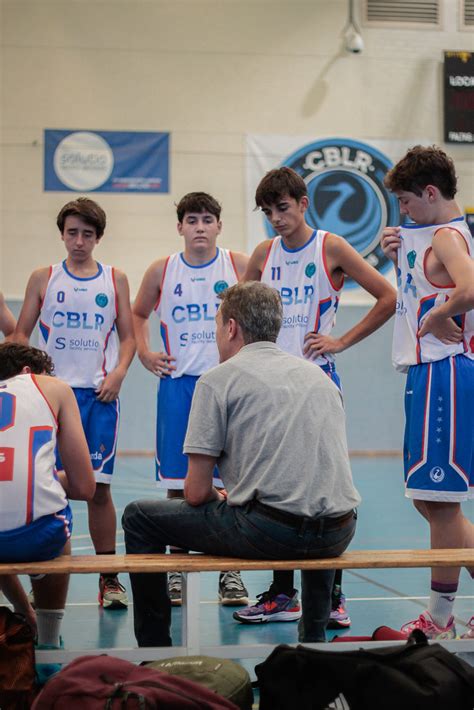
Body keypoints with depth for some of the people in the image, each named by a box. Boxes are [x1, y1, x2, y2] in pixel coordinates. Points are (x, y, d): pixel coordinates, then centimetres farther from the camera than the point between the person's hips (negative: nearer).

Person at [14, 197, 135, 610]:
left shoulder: (115, 280, 9)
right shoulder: (43, 279, 7)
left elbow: (128, 336, 11)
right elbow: (21, 335, 8)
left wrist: (118, 374, -5)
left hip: (99, 394, 0)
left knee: (100, 486, 1)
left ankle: (109, 575, 8)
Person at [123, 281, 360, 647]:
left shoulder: (218, 379, 2)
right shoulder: (319, 374, 19)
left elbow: (197, 493, -2)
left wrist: (220, 497, 22)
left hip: (269, 532, -6)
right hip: (338, 535, 6)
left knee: (139, 517, 14)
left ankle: (154, 647, 17)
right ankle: (314, 637, 42)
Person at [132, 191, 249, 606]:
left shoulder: (239, 266, 1)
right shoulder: (162, 271, 5)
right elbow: (139, 314, 21)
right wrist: (144, 353, 8)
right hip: (178, 383, 1)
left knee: (229, 481, -1)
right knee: (177, 482, 3)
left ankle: (231, 572, 7)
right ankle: (176, 570, 13)